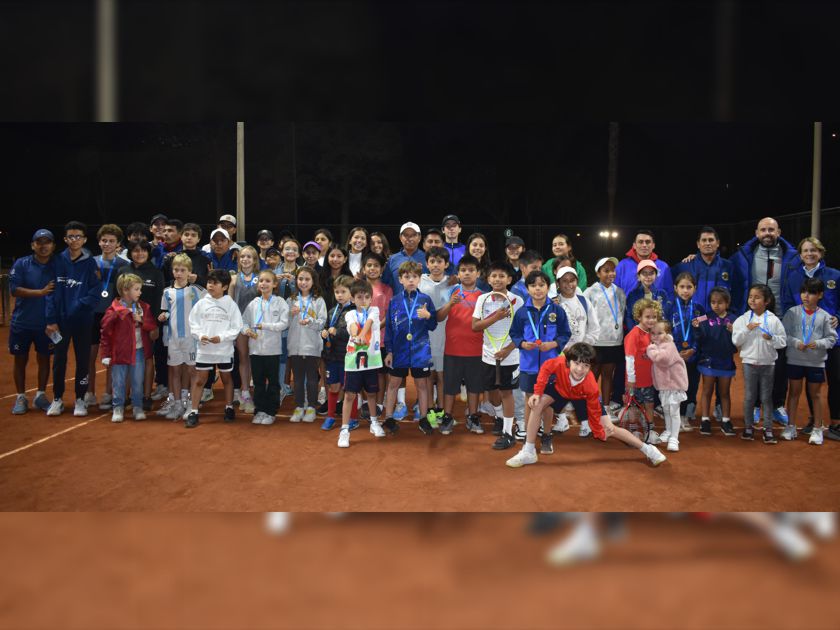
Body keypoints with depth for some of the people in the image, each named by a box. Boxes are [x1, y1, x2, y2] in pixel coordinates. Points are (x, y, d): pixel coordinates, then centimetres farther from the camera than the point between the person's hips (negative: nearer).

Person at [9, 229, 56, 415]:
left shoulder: (57, 266, 0)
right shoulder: (21, 264, -3)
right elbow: (14, 290, -11)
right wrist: (41, 292, -20)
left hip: (47, 323, 1)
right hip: (22, 323, -1)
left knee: (44, 358, 9)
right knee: (20, 359, 8)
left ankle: (41, 396, 23)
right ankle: (21, 398, 20)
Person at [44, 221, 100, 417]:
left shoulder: (90, 263, -2)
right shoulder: (58, 261, 1)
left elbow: (96, 291, -6)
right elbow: (51, 291, -1)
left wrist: (79, 305, -19)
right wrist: (51, 319, -7)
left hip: (83, 320, -1)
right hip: (61, 319, 1)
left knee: (83, 359, 5)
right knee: (59, 359, 7)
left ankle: (80, 399, 17)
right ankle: (57, 399, 20)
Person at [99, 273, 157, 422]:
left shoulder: (144, 307, 5)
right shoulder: (114, 309, -8)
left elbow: (153, 325, 4)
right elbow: (105, 332, -6)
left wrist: (141, 320, -15)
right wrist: (106, 354, -7)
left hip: (139, 350, 3)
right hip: (120, 351, -3)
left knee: (138, 382, 11)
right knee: (118, 382, 7)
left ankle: (137, 407, 23)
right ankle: (118, 408, 20)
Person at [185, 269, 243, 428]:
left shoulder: (231, 304, -4)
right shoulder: (201, 303, 0)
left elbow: (236, 327, -6)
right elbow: (193, 323, 1)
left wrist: (221, 337, -17)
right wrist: (200, 336, -16)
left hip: (224, 348, -1)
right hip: (204, 348, 1)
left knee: (226, 379, 15)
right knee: (199, 380, 3)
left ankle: (229, 408, 30)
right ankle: (193, 412, 8)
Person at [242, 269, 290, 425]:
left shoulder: (280, 302, -4)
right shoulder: (253, 303, 6)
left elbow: (284, 323, -11)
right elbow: (244, 321, 10)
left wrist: (264, 326, -16)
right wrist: (246, 329, -11)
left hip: (273, 348, -3)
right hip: (256, 348, 3)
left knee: (273, 382, 7)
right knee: (258, 382, 11)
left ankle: (270, 412, 17)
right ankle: (259, 410, 21)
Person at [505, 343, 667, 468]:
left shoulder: (591, 387, -41)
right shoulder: (560, 363, -42)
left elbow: (594, 413, -24)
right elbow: (545, 368, -18)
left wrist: (600, 434, -15)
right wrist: (537, 392, -21)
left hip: (582, 397, -2)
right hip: (560, 388, 2)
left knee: (609, 428, -5)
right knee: (537, 405, -21)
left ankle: (647, 449, 15)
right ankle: (528, 452, -9)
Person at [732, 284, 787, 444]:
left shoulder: (773, 320, -3)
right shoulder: (743, 319, -2)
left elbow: (783, 341, -3)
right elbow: (736, 341, -6)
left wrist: (771, 338, -22)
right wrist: (747, 329, -18)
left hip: (768, 363, 0)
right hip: (749, 362, 0)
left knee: (766, 397, 7)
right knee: (749, 397, 8)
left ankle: (768, 429, 14)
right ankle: (748, 427, 18)